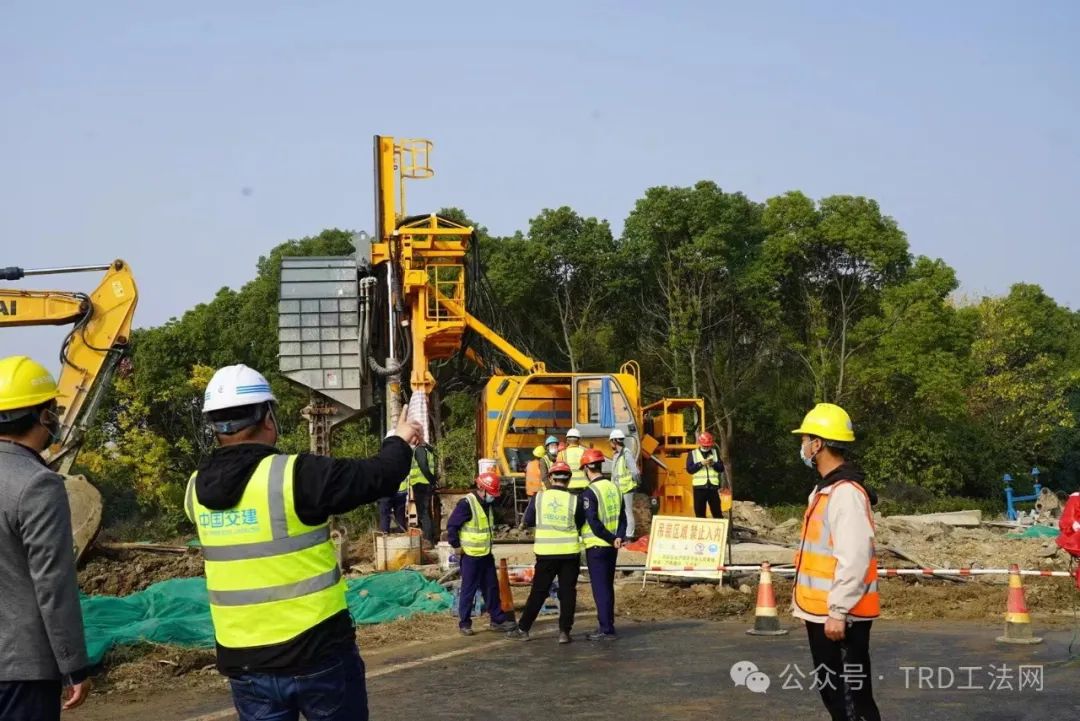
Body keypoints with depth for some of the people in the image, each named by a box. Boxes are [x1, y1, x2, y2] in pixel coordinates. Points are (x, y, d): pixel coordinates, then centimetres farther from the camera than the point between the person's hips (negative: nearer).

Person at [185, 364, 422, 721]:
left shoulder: (197, 490, 0)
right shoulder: (296, 475, -17)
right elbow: (377, 477, -8)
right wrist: (399, 441, 13)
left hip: (243, 662, 5)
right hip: (317, 653, -5)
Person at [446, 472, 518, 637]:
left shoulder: (487, 504, 10)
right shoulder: (466, 504, -18)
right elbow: (451, 526, -17)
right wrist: (457, 546, -15)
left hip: (486, 555, 8)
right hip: (470, 555, -8)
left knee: (491, 588, 11)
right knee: (468, 590, -1)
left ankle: (498, 620, 18)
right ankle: (464, 623, 7)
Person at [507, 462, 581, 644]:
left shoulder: (539, 498, -5)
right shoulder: (574, 500, -8)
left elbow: (528, 521, 6)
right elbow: (581, 524, 4)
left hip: (546, 553, 1)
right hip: (570, 552, -1)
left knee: (538, 592, 9)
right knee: (567, 592, 7)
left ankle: (523, 629, 12)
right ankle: (564, 631, 4)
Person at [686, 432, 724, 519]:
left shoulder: (715, 452, 12)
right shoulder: (692, 454, 6)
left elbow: (721, 468, 7)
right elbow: (689, 469, -4)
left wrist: (714, 464, -11)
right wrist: (701, 464, -15)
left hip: (713, 486, 1)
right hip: (699, 487, -1)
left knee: (717, 512, 2)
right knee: (700, 512, 2)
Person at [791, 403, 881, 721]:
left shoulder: (846, 492, -19)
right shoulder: (826, 489, 14)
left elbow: (854, 559, -25)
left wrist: (838, 611, -24)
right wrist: (804, 597, 21)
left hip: (840, 616, -11)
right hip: (823, 611, 11)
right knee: (831, 690, 17)